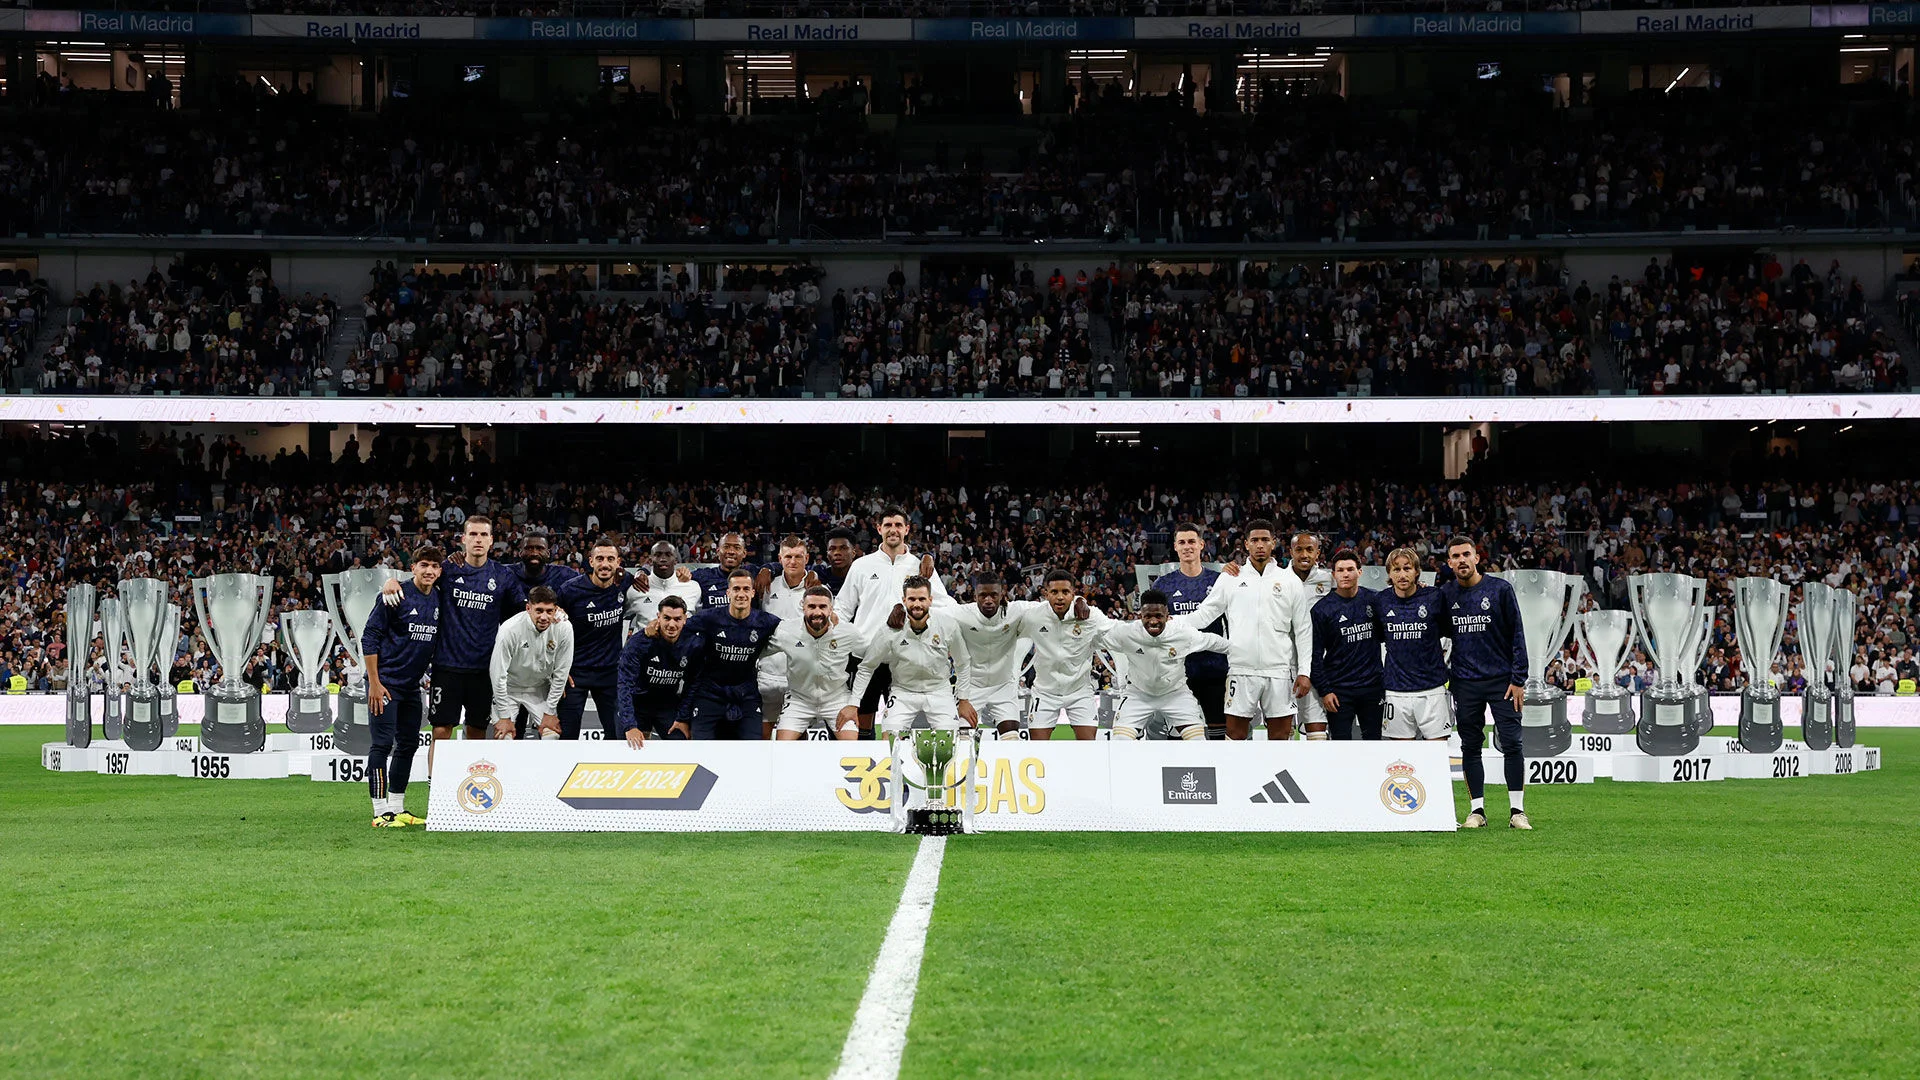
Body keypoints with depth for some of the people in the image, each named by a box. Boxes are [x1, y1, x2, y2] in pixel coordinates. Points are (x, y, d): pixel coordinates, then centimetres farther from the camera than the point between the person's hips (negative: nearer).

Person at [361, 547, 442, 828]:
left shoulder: (439, 600, 6)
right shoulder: (397, 596, -13)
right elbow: (370, 637, -13)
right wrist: (374, 683, -15)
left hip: (412, 685, 7)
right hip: (386, 682, -7)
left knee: (409, 744, 11)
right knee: (383, 744, -7)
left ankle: (397, 808, 20)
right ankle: (381, 812, -4)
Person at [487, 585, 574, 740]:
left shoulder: (564, 628, -22)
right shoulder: (510, 629, -29)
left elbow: (561, 673, -12)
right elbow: (498, 674, -20)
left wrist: (549, 712, -8)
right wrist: (504, 717, -16)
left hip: (540, 690, 2)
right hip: (509, 688, -2)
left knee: (552, 736, -10)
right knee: (504, 737, -14)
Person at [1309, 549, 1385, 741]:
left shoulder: (1374, 600, 2)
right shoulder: (1322, 608, -4)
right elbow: (1316, 655, -3)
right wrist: (1324, 690, -6)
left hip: (1372, 687, 2)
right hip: (1339, 690, -2)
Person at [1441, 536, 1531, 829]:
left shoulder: (1500, 589, -3)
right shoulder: (1445, 594, 4)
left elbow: (1517, 635, -3)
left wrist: (1518, 679, -6)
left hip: (1501, 679, -2)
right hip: (1465, 682, 2)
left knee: (1512, 744, -6)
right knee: (1470, 747, 5)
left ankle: (1517, 810, 1)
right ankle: (1477, 810, 13)